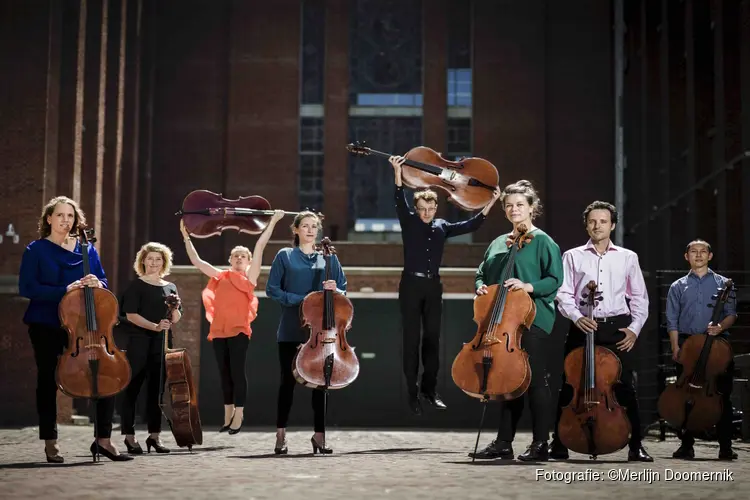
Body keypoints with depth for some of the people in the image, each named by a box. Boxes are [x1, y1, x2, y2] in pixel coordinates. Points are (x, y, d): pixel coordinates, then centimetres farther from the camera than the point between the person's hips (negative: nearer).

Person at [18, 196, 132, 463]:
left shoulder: (87, 249, 10)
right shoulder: (36, 250, -1)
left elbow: (103, 282, 15)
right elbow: (27, 288, -10)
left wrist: (97, 284, -10)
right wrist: (64, 291, -20)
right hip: (46, 325, -3)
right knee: (48, 380, 4)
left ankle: (103, 439, -2)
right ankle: (50, 442, 15)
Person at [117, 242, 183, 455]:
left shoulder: (170, 287, 14)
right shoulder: (135, 285, -1)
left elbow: (176, 318, 14)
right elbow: (131, 315, -10)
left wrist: (174, 308, -8)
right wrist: (155, 326, -22)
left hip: (162, 343, 5)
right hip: (138, 342, -5)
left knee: (157, 389, 6)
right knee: (133, 388, -3)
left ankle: (154, 435, 12)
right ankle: (129, 435, 3)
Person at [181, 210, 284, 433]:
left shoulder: (249, 277, 5)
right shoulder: (220, 277, 15)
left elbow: (260, 245, 0)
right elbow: (196, 261, 16)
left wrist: (272, 222, -5)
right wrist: (186, 236, 13)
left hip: (238, 330, -4)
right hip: (218, 330, 4)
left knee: (237, 371, -4)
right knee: (224, 372, 10)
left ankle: (238, 415, 3)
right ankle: (228, 415, 19)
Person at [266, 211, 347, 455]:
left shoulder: (329, 257, 9)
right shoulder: (285, 256, 4)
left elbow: (343, 289, 11)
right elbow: (273, 289, -1)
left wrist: (334, 290, -13)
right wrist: (300, 300, -13)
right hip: (291, 329, -2)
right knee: (288, 380, 3)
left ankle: (319, 435, 9)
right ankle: (281, 435, 11)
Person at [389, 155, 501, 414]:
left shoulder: (442, 226, 10)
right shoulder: (409, 222, -1)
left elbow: (470, 225, 6)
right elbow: (400, 202, -16)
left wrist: (490, 203, -2)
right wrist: (398, 173, -30)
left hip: (433, 286, 4)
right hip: (411, 285, -3)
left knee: (432, 338, 8)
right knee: (412, 339, 0)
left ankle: (430, 388, 19)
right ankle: (412, 392, 5)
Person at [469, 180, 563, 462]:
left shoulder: (542, 241, -2)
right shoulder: (498, 243, 17)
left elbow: (555, 280, -8)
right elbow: (482, 273, 22)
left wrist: (528, 286, -22)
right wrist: (481, 287, 1)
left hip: (533, 320, -6)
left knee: (534, 381, -4)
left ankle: (540, 444, 3)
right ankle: (504, 443, 13)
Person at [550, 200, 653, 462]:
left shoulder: (628, 257, 13)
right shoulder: (572, 256, 9)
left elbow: (639, 297, 15)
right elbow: (563, 294, 2)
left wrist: (634, 328, 3)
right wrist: (577, 317, -15)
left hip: (618, 328, 1)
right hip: (583, 327, 0)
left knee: (625, 386, -2)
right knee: (570, 386, 0)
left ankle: (636, 445, 7)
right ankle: (559, 443, 9)